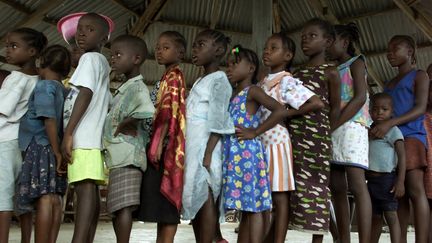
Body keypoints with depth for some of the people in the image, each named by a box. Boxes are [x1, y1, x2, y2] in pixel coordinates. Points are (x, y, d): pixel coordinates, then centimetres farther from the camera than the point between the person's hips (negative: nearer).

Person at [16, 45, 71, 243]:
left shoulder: (44, 86, -5)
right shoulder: (63, 90, 16)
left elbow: (50, 120, -15)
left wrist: (56, 152, -17)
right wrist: (58, 152, 15)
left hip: (40, 146, -8)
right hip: (53, 149, 8)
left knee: (44, 198, -12)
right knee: (54, 199, 4)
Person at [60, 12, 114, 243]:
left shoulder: (90, 58, -1)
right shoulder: (102, 62, 25)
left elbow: (85, 95, -15)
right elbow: (107, 104, 25)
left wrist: (68, 133, -20)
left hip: (83, 136, -9)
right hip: (93, 136, 9)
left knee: (85, 188, -18)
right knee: (90, 189, 6)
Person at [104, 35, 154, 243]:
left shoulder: (136, 87, -9)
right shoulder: (123, 89, 22)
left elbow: (148, 111, -29)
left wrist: (125, 124, -16)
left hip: (127, 156, -10)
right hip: (118, 156, 10)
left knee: (123, 206, -9)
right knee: (115, 209, 13)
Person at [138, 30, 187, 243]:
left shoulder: (174, 76, -5)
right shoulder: (168, 78, 24)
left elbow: (169, 110, -17)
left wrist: (159, 142, -23)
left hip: (167, 144, -10)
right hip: (161, 143, 10)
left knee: (166, 201, -9)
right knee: (160, 202, 9)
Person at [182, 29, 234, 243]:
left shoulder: (219, 79, -3)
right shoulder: (199, 82, 23)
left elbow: (217, 119, -12)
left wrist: (208, 152, -20)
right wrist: (187, 150, 12)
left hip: (206, 145, -8)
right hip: (192, 145, 8)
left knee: (205, 196, -8)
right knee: (194, 197, 8)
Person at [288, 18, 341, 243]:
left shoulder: (330, 72, 3)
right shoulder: (296, 72, 18)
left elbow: (335, 108, 2)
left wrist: (324, 135, -4)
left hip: (315, 139, -5)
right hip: (292, 138, 5)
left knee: (315, 189, -2)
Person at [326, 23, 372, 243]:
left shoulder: (356, 62, 6)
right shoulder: (333, 71, 25)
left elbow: (360, 98, -9)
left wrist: (333, 125, -15)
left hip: (351, 126, -7)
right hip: (332, 131, 7)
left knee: (357, 186, -14)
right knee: (337, 188, 3)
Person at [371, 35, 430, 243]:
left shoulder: (419, 76, 7)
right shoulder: (389, 84, 26)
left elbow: (420, 108, -7)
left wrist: (390, 123, -20)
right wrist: (377, 127, 3)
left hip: (411, 137, -6)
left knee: (415, 190, -12)